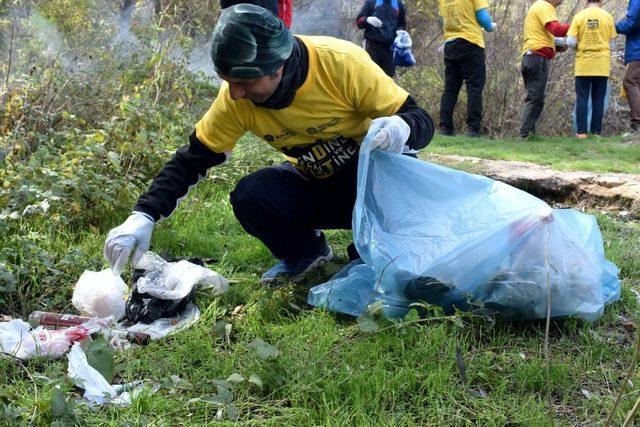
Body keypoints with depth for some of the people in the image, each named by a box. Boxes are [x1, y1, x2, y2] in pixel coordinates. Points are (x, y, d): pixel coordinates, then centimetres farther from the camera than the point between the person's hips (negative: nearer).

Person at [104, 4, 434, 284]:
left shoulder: (341, 62, -28)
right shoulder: (236, 98, -18)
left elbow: (422, 121, -22)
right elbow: (192, 159, -10)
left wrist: (401, 128, -46)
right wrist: (143, 217, -22)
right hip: (315, 184, 3)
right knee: (249, 198, -26)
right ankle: (306, 253, 5)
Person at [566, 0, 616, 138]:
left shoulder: (579, 16, -2)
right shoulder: (607, 16, 0)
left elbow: (570, 42, -6)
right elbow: (612, 40, 4)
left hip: (583, 65, -1)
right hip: (602, 65, 1)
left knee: (582, 98, 3)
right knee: (598, 99, 6)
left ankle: (581, 132, -1)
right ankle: (596, 131, 6)